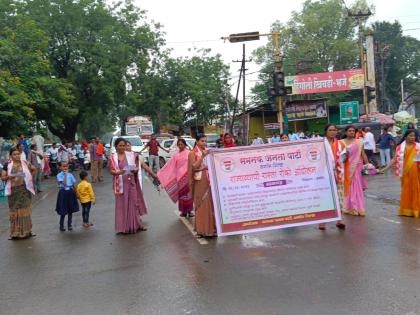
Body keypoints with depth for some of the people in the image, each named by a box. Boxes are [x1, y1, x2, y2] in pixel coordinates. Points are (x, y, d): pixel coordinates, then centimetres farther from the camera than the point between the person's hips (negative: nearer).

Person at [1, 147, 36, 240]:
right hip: (13, 190, -1)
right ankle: (15, 232, 12)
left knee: (25, 210, 5)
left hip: (24, 189, 1)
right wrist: (9, 177, -20)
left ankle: (26, 231, 17)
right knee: (14, 210, 3)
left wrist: (29, 178, 9)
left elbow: (33, 169, 17)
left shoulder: (24, 163, 2)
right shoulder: (7, 165, 0)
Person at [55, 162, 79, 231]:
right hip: (63, 192, -4)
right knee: (63, 211, 0)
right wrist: (65, 174, -16)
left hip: (70, 192, 4)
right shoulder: (59, 175, -7)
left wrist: (76, 194, 7)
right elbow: (64, 183, -21)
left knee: (70, 210, 10)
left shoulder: (70, 175, 3)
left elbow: (74, 185, 8)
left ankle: (69, 225, 23)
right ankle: (61, 226, 15)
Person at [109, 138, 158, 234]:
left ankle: (135, 225, 21)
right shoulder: (112, 158, -2)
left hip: (131, 183, 1)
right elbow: (111, 171, -3)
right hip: (120, 184, -1)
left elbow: (140, 165, 5)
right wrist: (119, 172, -22)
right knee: (122, 205, 2)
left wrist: (135, 170, -16)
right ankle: (123, 227, 10)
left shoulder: (131, 155, 1)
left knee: (134, 203, 8)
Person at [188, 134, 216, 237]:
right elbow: (194, 167, -12)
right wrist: (202, 157, -19)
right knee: (202, 205, -4)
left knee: (211, 203, 5)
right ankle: (203, 229, 3)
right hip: (200, 181, -5)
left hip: (210, 181, 5)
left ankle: (211, 228, 14)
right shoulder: (193, 153, -2)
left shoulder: (208, 152, 13)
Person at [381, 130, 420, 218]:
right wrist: (385, 168, -3)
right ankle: (406, 210, 15)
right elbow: (395, 159, 2)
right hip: (405, 172, 0)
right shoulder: (400, 147, 3)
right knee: (406, 190, 7)